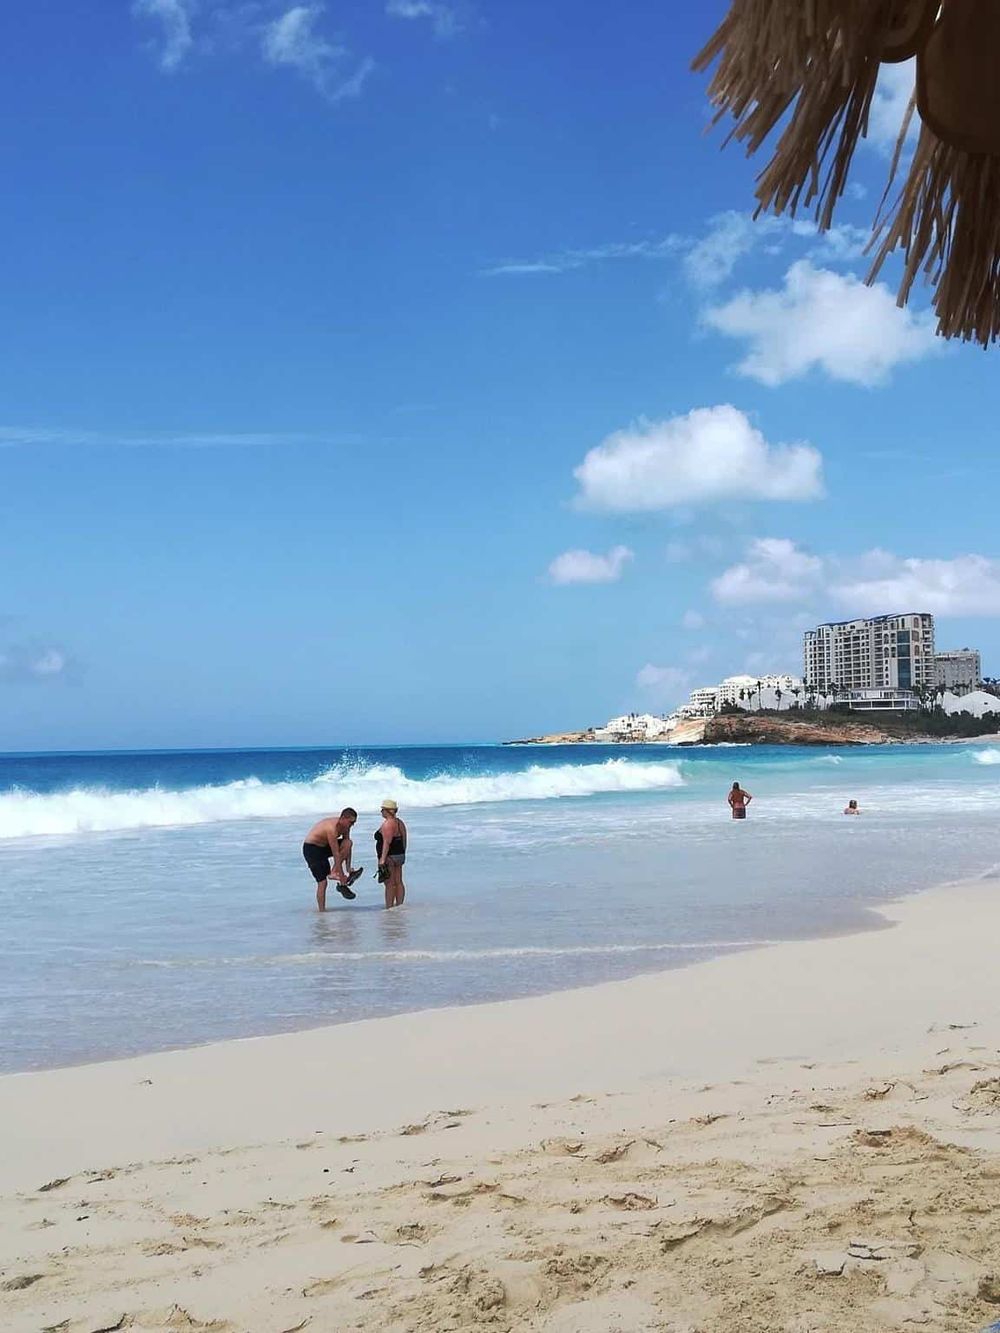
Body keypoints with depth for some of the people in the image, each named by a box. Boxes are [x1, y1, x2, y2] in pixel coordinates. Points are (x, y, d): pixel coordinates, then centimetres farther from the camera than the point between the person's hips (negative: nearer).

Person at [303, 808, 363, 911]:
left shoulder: (345, 827, -6)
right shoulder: (332, 828, -31)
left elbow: (347, 848, -1)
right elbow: (336, 854, -31)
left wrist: (348, 868, -8)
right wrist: (342, 876, -28)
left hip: (324, 846, 8)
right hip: (311, 848, -8)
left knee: (348, 844, -13)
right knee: (322, 882, -10)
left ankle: (333, 873, -12)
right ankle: (322, 911, -3)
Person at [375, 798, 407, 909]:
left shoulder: (387, 824, -15)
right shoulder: (400, 822, 13)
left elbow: (387, 842, -22)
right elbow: (404, 841, 17)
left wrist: (382, 859, -24)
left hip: (389, 857, -9)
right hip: (400, 855, 9)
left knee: (389, 884, -7)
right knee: (398, 882, 11)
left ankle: (389, 907, -6)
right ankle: (399, 905, 14)